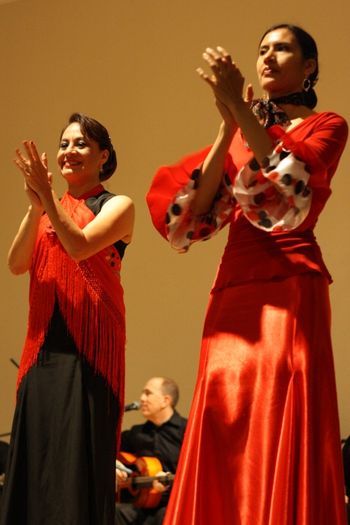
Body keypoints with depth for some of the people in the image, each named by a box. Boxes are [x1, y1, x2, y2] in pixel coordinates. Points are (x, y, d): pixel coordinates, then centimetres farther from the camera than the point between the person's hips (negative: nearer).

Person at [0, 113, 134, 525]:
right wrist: (35, 206, -11)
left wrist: (47, 195, -14)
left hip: (89, 344, -5)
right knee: (34, 455, 2)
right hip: (44, 345, 5)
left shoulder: (116, 206, 4)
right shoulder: (44, 210, 18)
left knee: (80, 455, -9)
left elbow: (79, 245, -14)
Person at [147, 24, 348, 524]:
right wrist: (228, 127, -2)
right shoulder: (238, 134, 21)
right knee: (225, 437, 0)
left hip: (290, 287, -5)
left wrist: (239, 107, -15)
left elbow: (287, 186, -14)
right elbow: (197, 211, 6)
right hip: (234, 288, 5)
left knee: (282, 433, -11)